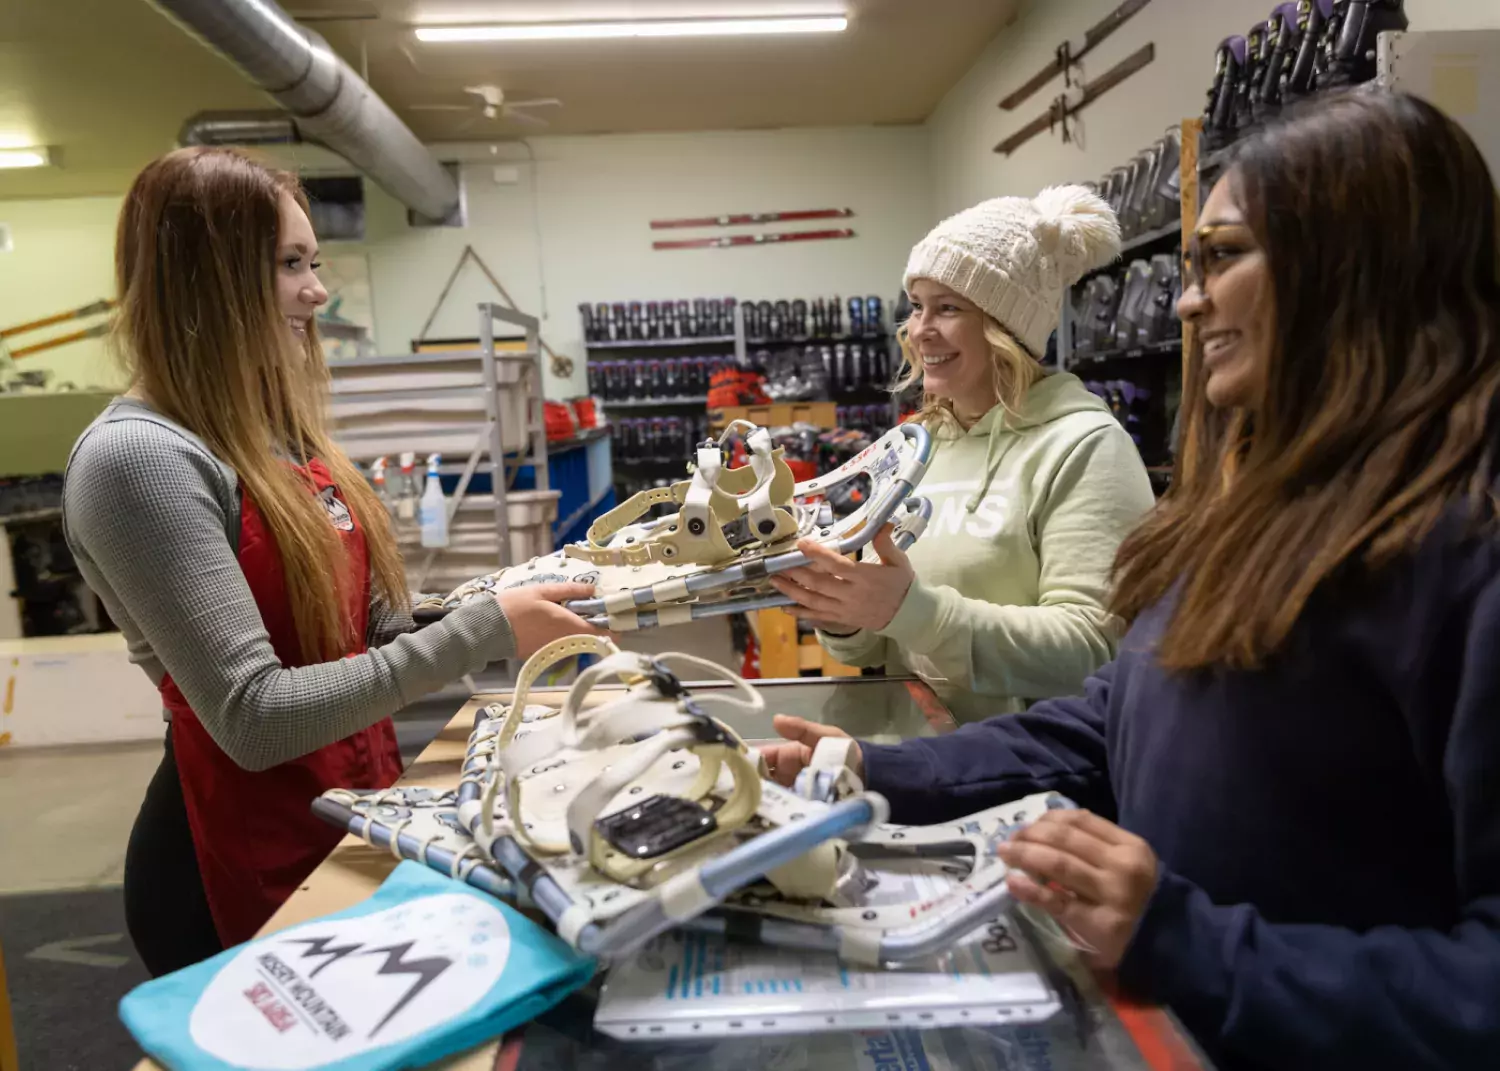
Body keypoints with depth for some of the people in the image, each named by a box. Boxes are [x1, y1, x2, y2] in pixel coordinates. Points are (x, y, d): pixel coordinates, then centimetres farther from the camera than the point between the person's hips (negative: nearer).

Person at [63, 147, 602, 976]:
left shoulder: (272, 433, 5)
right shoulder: (137, 458, -20)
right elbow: (252, 719, -25)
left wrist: (511, 619, -1)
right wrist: (483, 631, -26)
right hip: (249, 860, -8)